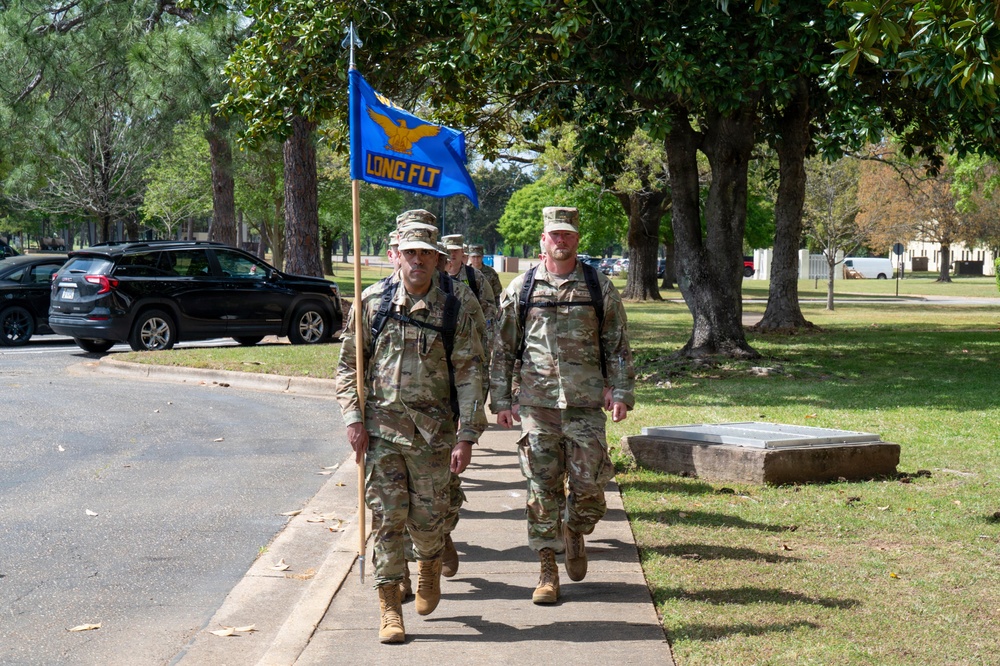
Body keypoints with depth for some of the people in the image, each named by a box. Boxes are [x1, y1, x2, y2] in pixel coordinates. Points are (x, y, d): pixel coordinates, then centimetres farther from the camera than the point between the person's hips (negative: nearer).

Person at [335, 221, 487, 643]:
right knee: (387, 517, -2)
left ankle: (429, 566, 39)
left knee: (428, 519, 6)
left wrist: (466, 437, -7)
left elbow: (469, 377, -1)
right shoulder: (371, 303, 2)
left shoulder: (454, 312, 0)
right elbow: (349, 365, 7)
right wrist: (353, 418, -4)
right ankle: (389, 606, 7)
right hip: (381, 428, 0)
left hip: (433, 432, 0)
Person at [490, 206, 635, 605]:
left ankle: (575, 534, 30)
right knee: (542, 488, 1)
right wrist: (501, 400, 4)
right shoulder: (520, 289, 6)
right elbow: (503, 348, 9)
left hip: (586, 404, 0)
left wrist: (621, 392, -1)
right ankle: (547, 569, 9)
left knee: (588, 484, -1)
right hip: (536, 403, 0)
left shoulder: (599, 288, 6)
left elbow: (618, 346, 9)